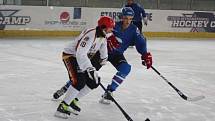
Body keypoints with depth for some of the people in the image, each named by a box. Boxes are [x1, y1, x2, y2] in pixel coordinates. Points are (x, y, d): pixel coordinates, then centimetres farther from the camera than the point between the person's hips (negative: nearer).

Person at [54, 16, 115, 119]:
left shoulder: (102, 36, -1)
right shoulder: (90, 35, -31)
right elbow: (80, 54, -40)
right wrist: (90, 68, -46)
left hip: (83, 59, 10)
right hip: (70, 56, -10)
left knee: (94, 82, 3)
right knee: (79, 82, -27)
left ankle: (73, 101, 13)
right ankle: (62, 107, -19)